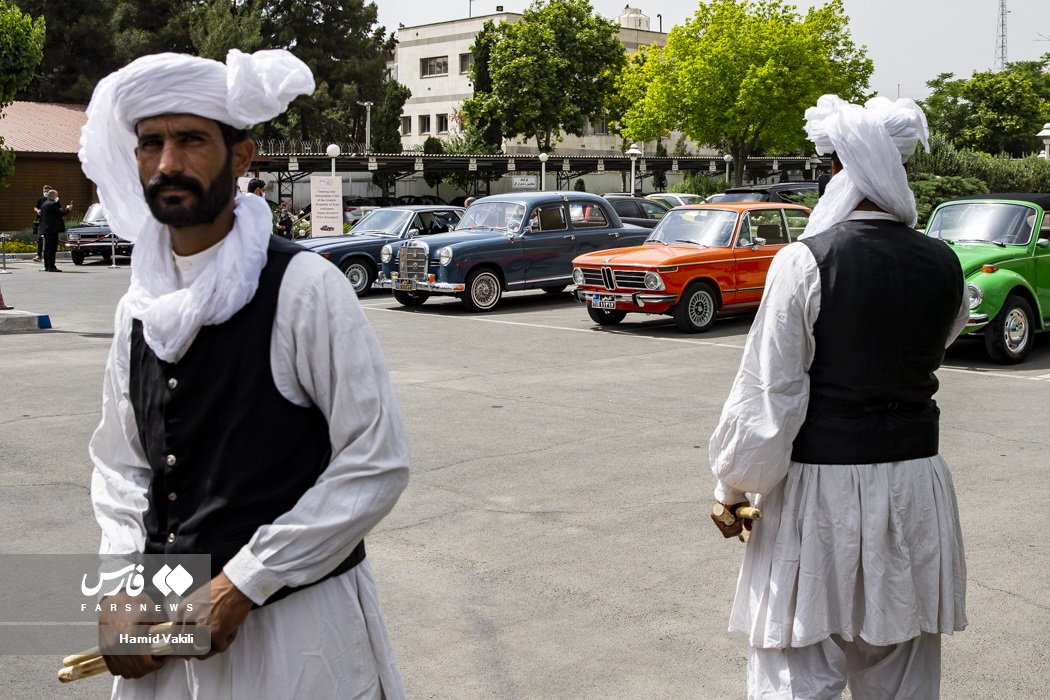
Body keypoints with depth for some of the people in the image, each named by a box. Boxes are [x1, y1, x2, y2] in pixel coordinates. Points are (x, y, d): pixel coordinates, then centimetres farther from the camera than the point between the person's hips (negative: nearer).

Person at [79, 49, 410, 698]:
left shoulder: (303, 287, -14)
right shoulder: (140, 306, 4)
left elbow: (378, 464, -15)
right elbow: (119, 460, 12)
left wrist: (241, 586, -15)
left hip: (293, 624, -5)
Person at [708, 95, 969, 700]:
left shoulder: (805, 262, -14)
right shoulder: (943, 264, 0)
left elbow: (770, 393, -14)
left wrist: (734, 486, -4)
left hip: (820, 490, -5)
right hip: (915, 490, 5)